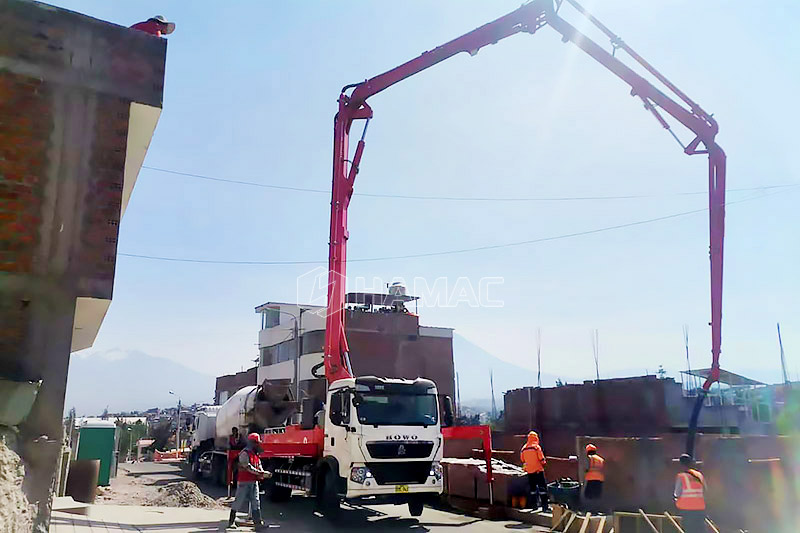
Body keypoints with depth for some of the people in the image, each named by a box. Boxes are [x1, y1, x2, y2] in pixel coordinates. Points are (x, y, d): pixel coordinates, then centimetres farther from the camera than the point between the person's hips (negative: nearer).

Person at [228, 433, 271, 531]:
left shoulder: (256, 455, 15)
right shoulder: (244, 453, -13)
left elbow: (259, 467, 11)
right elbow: (248, 467, -21)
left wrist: (264, 474, -9)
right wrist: (261, 473, -24)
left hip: (254, 482, 8)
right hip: (244, 482, -8)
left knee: (256, 502, 3)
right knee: (239, 501, 2)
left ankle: (258, 523, 3)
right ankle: (231, 521, 17)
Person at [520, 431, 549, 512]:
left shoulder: (524, 448, 5)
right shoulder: (536, 447, -10)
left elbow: (522, 460, 13)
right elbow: (542, 459, -12)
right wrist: (544, 463, 8)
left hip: (529, 471, 5)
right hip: (538, 470, -5)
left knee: (532, 487, 15)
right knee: (542, 487, -3)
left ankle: (534, 504, 18)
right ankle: (544, 506, -8)